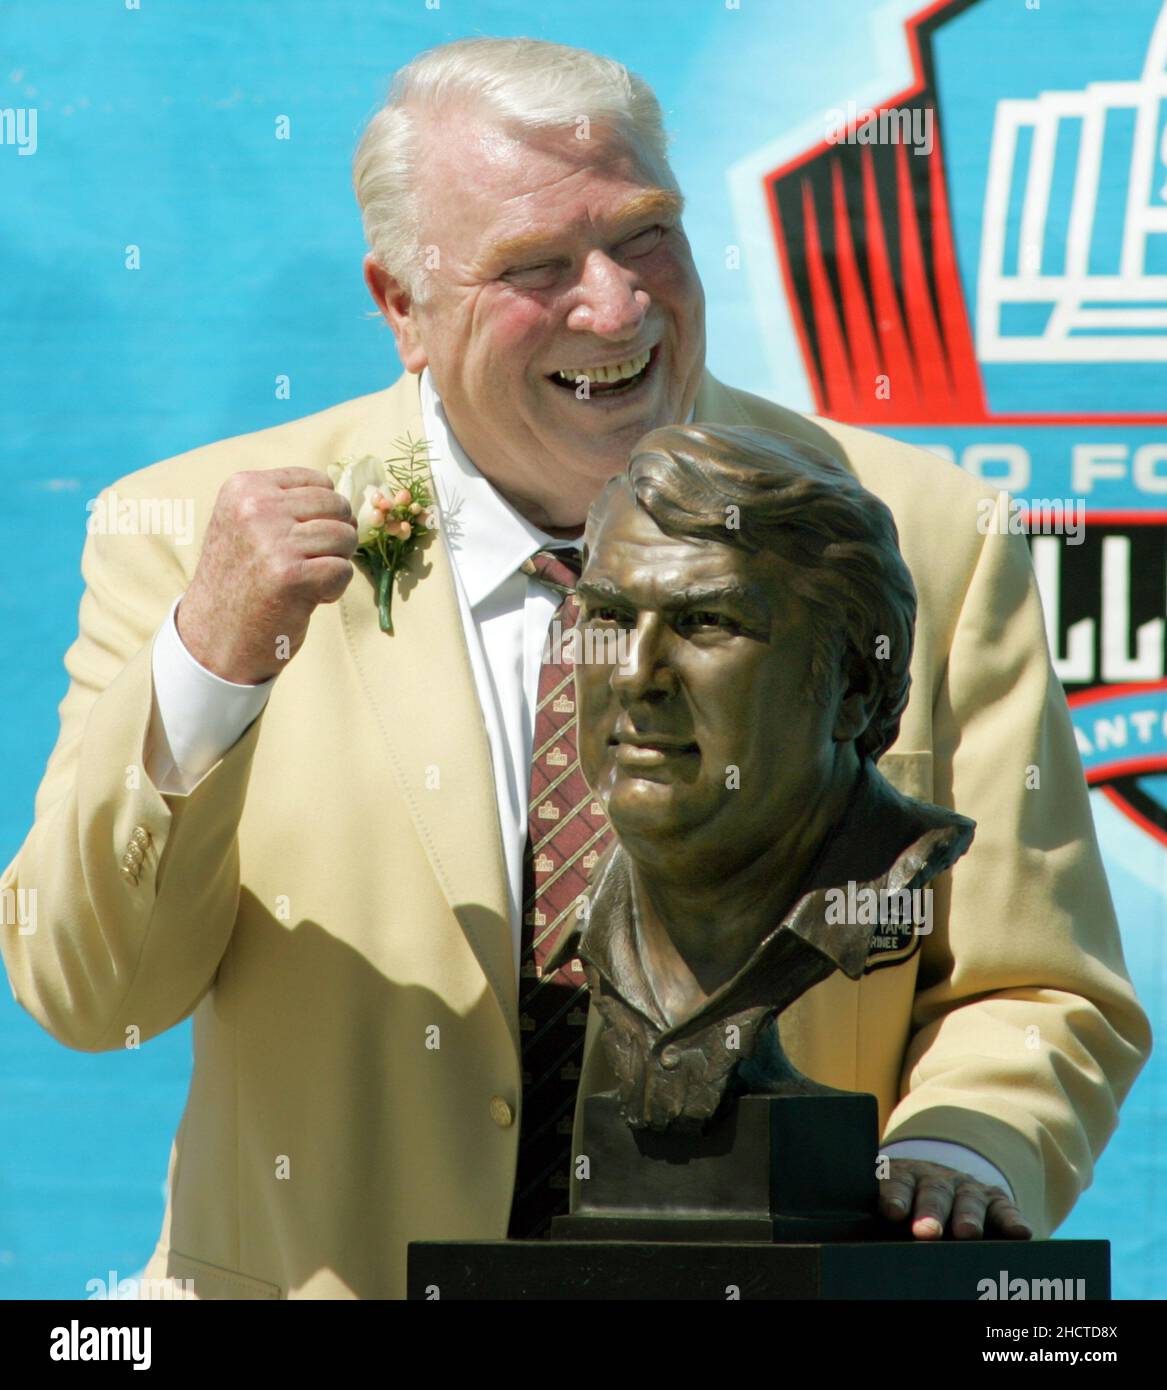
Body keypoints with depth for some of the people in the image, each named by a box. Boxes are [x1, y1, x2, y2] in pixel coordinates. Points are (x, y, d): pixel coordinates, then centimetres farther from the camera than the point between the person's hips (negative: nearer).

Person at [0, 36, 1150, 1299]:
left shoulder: (922, 544, 4)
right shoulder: (193, 537, 3)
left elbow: (1038, 996, 8)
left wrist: (948, 1161, -12)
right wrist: (206, 663, -17)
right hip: (335, 1284, 1)